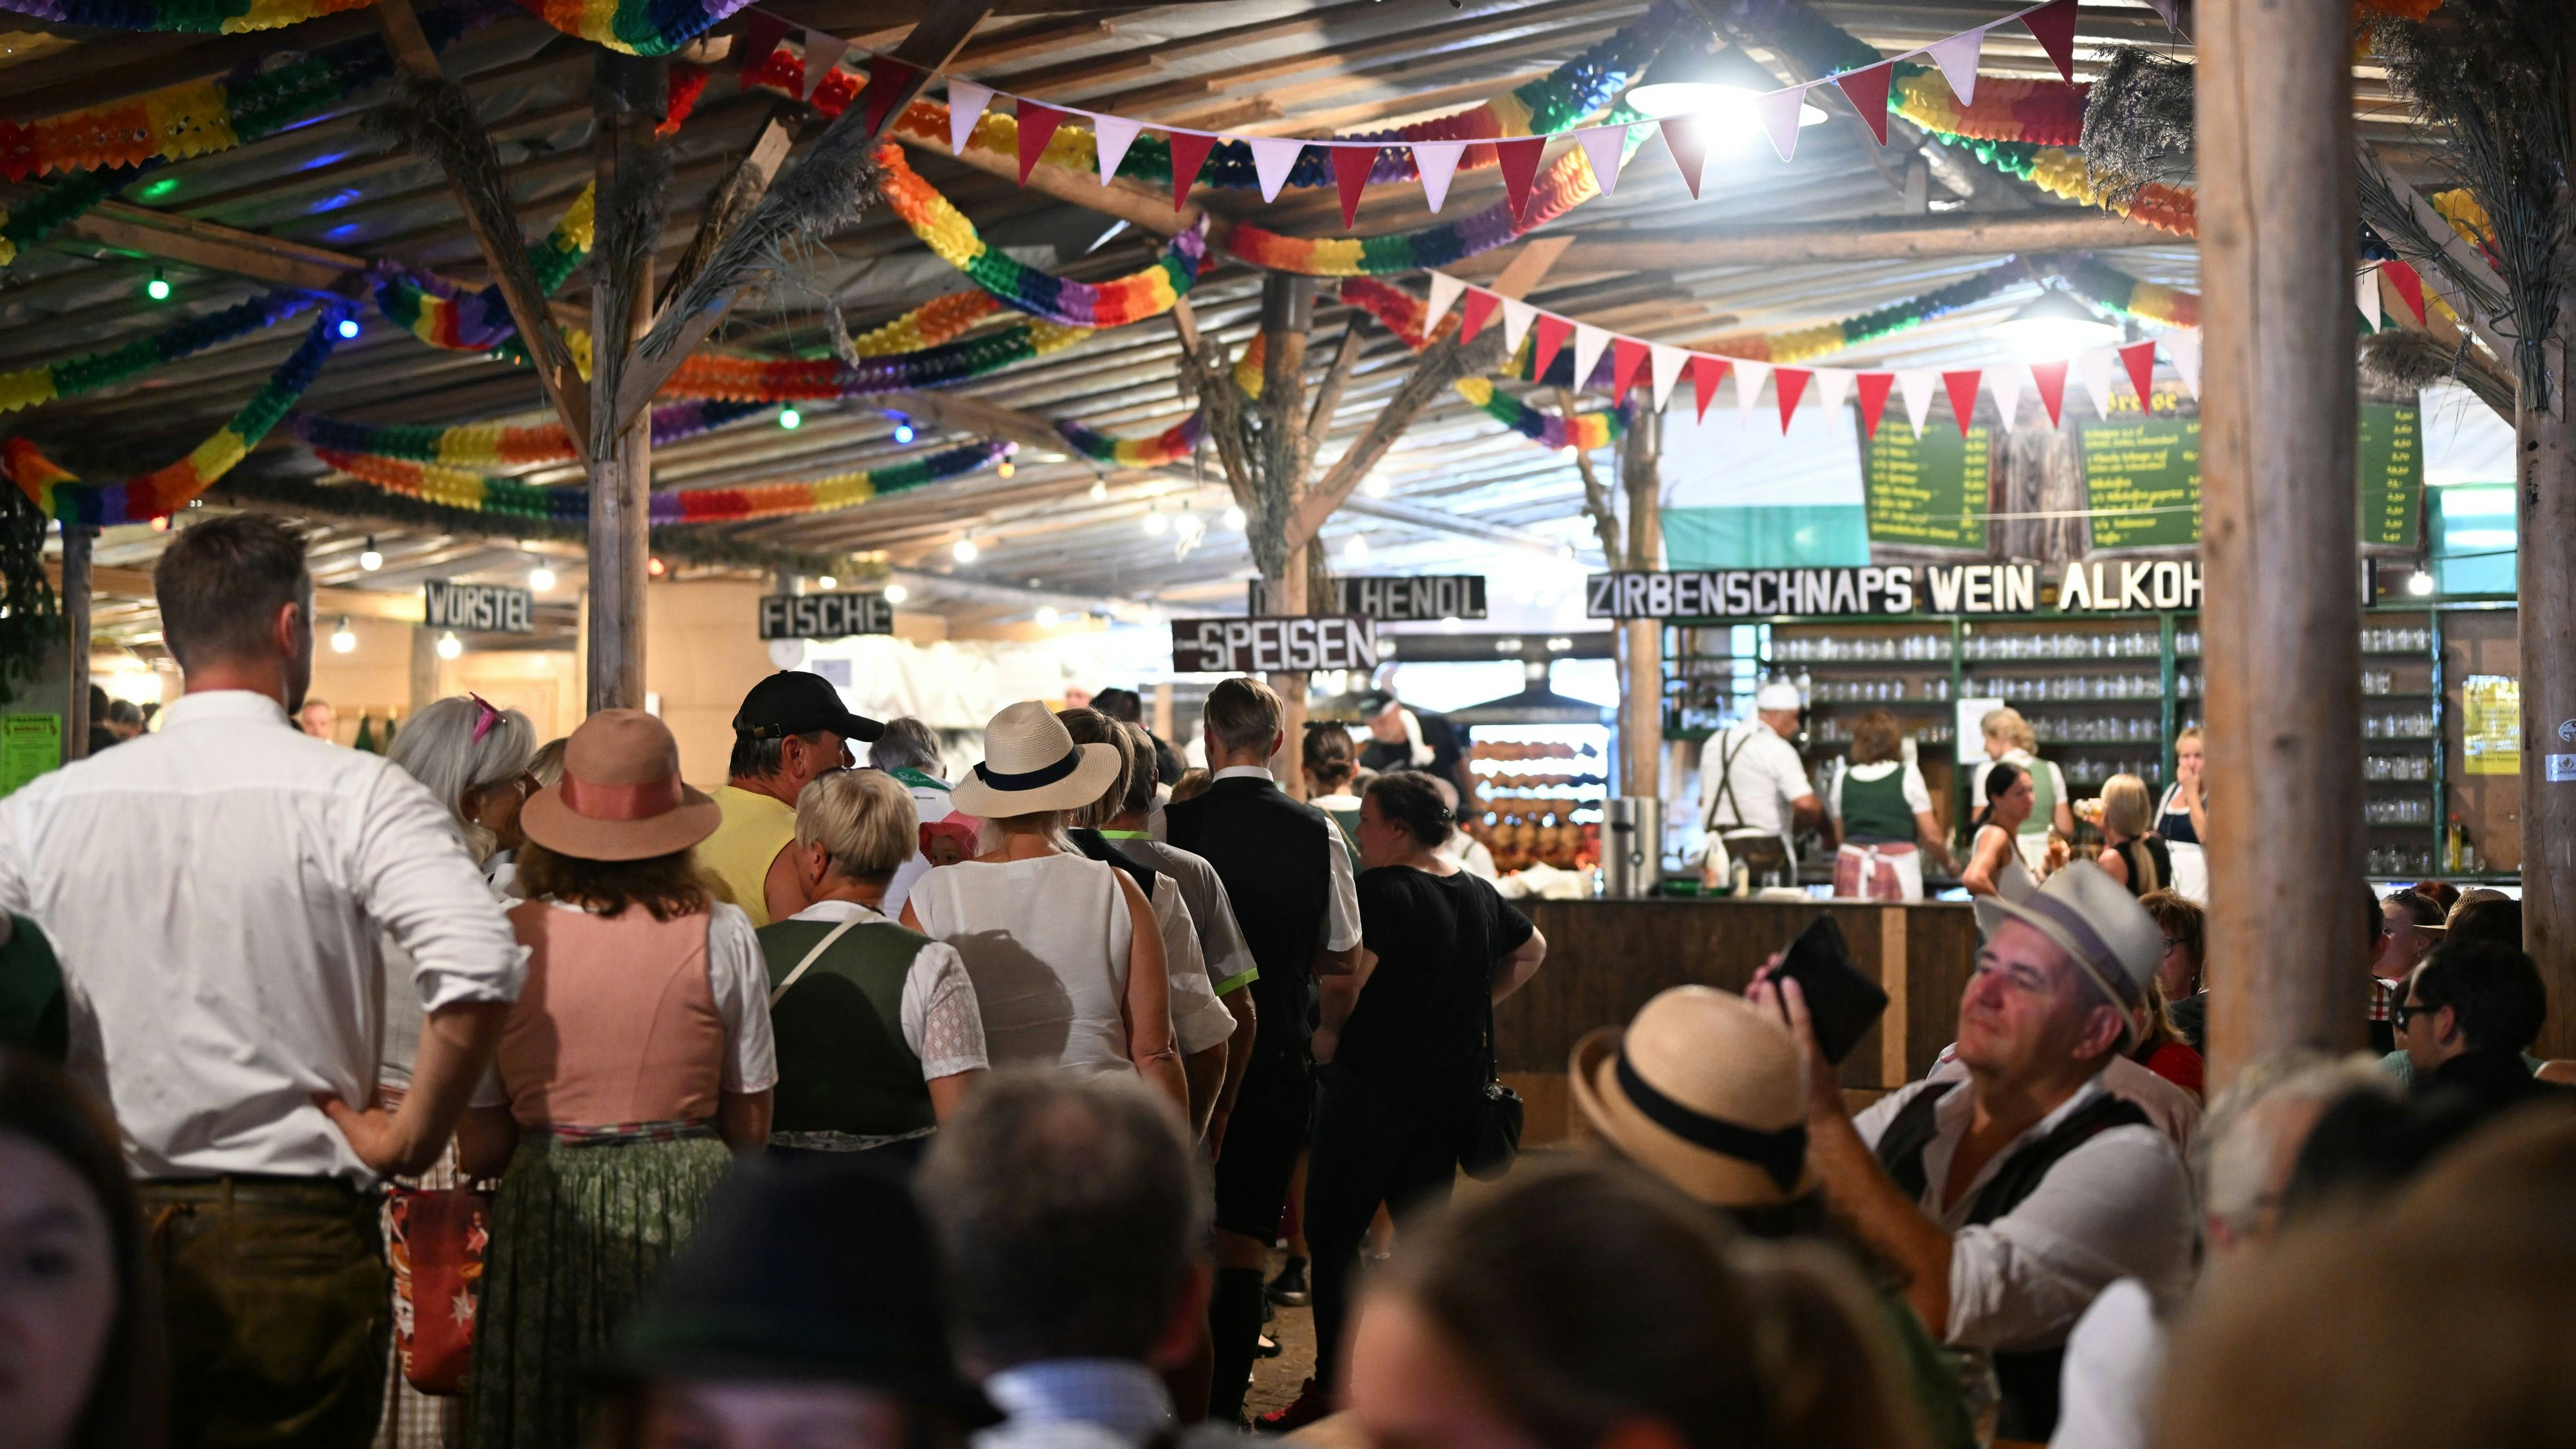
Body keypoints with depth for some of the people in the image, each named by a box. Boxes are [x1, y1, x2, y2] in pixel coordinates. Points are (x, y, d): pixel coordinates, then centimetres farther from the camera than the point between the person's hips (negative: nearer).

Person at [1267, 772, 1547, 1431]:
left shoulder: (1382, 890, -15)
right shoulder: (1478, 894, 10)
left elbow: (1345, 982, -28)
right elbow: (1531, 951, 27)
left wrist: (1330, 1032, -10)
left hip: (1373, 1085, -8)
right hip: (1453, 1088, 8)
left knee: (1333, 1236, -1)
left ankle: (1329, 1391, -2)